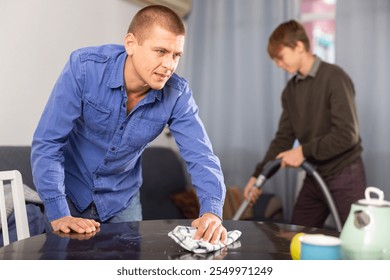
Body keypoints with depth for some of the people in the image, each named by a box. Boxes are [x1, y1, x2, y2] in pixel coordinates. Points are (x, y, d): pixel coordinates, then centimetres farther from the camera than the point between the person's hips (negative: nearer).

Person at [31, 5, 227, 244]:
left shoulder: (177, 94, -19)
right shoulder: (84, 67, -26)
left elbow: (201, 156, -21)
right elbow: (47, 143, -25)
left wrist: (212, 211, -39)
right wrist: (58, 215, -31)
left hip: (121, 199, 3)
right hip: (70, 191, -2)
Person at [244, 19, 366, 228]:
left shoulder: (334, 78, -13)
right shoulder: (290, 90, 9)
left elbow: (347, 134, -20)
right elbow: (283, 138, 9)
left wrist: (304, 151, -17)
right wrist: (258, 175, 0)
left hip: (344, 177, -6)